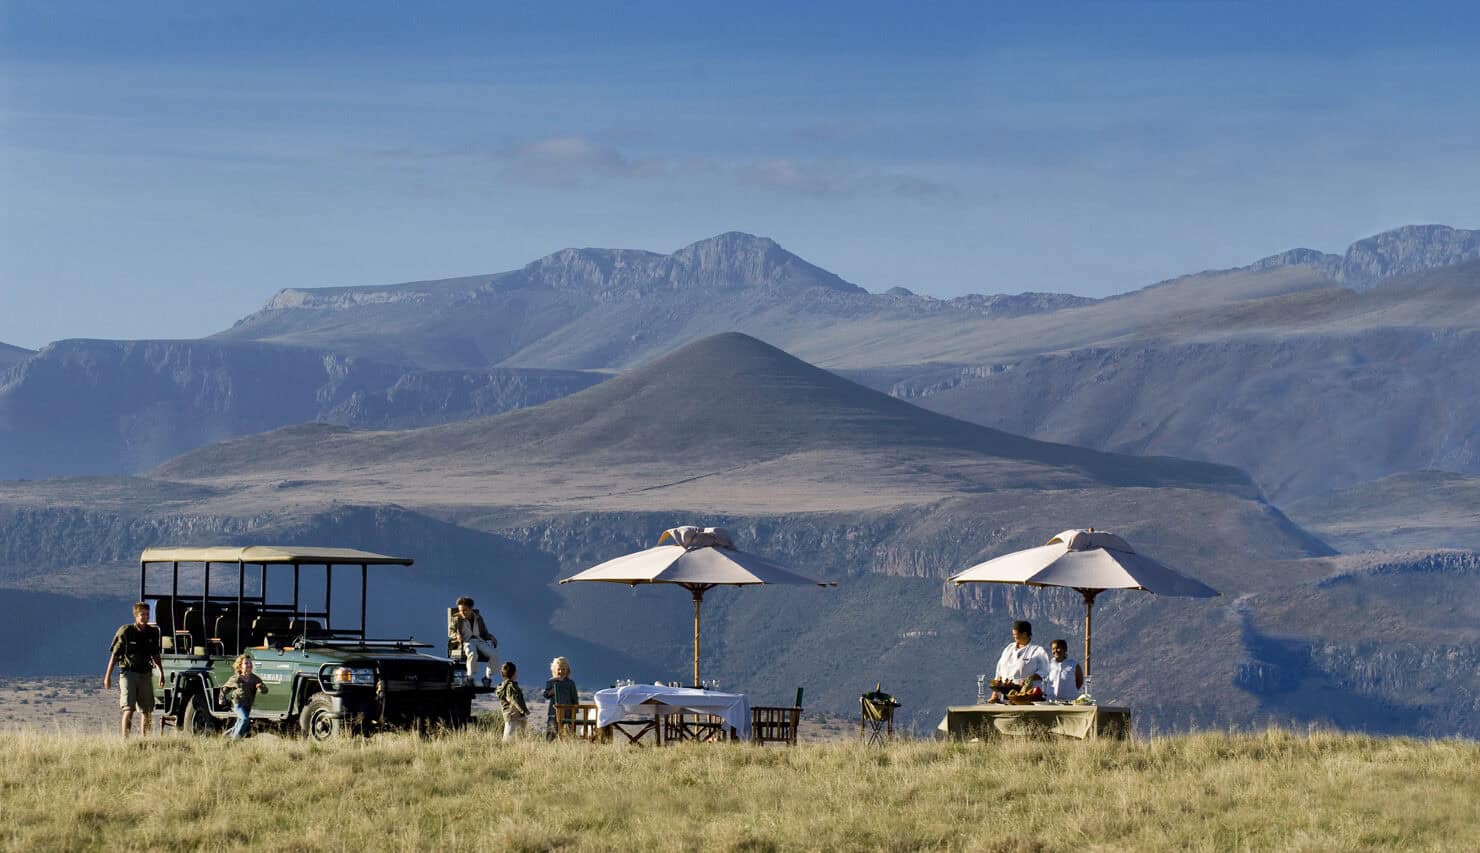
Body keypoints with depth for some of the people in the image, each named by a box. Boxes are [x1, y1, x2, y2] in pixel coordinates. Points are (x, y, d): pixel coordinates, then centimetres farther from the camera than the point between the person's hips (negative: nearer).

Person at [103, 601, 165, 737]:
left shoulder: (152, 632, 6)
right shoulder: (125, 631, -7)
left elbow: (155, 655, 19)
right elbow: (114, 654, -4)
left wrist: (161, 673, 19)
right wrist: (108, 676, -6)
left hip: (145, 674, 5)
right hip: (128, 673, -5)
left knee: (146, 711, 6)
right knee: (128, 709, -14)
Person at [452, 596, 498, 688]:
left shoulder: (478, 618, 19)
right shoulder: (457, 619, 12)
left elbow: (484, 633, 22)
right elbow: (451, 632, 6)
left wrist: (492, 638, 1)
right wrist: (457, 636, -18)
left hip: (480, 641, 3)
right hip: (466, 642, -3)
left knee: (494, 655, -26)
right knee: (473, 654, -40)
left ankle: (487, 678, -13)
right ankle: (470, 679, -29)